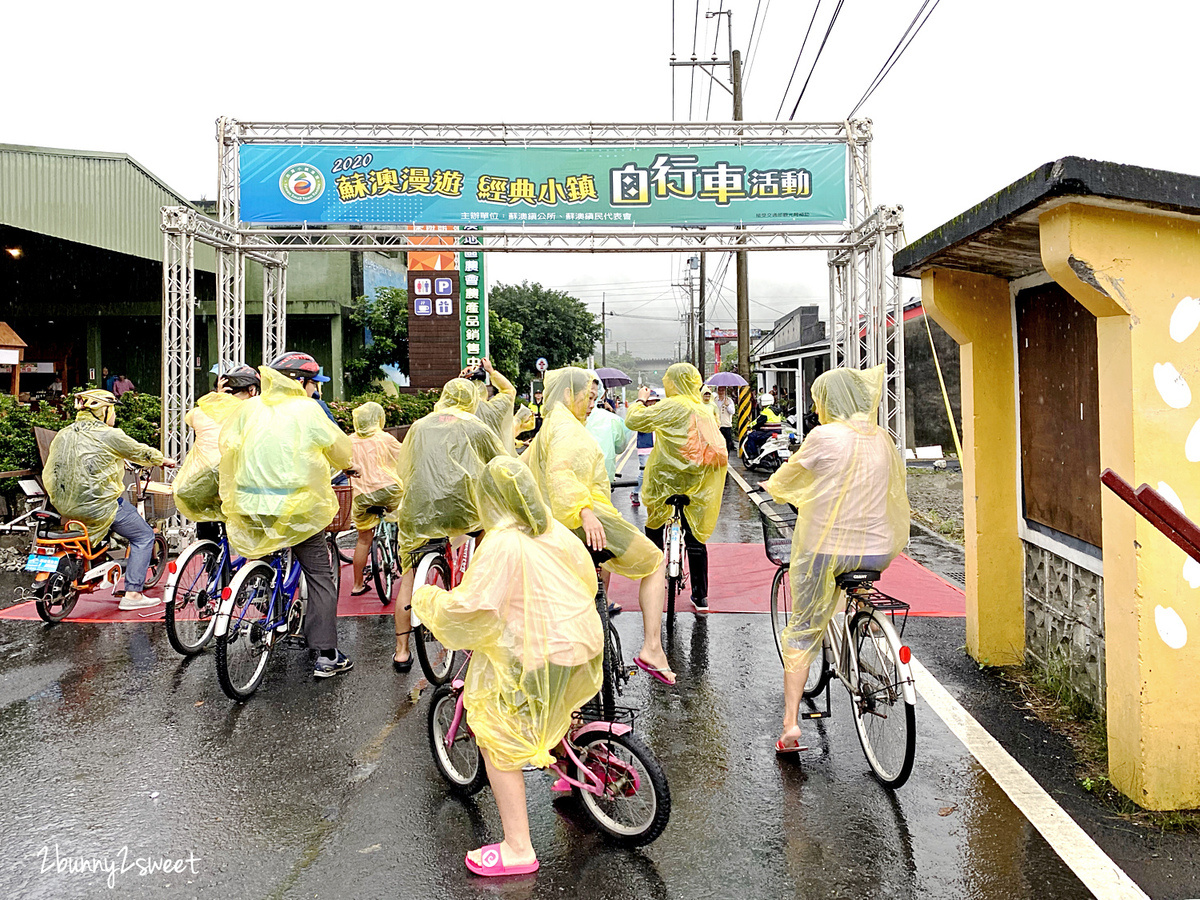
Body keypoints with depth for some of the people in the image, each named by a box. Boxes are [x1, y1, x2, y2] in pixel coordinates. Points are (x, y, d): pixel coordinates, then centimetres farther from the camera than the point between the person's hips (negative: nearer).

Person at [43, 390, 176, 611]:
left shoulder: (62, 435, 8)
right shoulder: (109, 436, -12)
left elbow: (49, 475, 12)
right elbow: (140, 452, 2)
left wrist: (61, 498, 27)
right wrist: (162, 460, 21)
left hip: (65, 507, 8)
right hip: (100, 506, -8)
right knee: (144, 537, 7)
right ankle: (132, 594, 1)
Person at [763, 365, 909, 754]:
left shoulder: (824, 436, -10)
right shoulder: (882, 438, 5)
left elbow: (786, 478, 1)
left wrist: (771, 485, 24)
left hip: (827, 549, -4)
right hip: (878, 552, 5)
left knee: (803, 631, 7)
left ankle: (790, 725, 4)